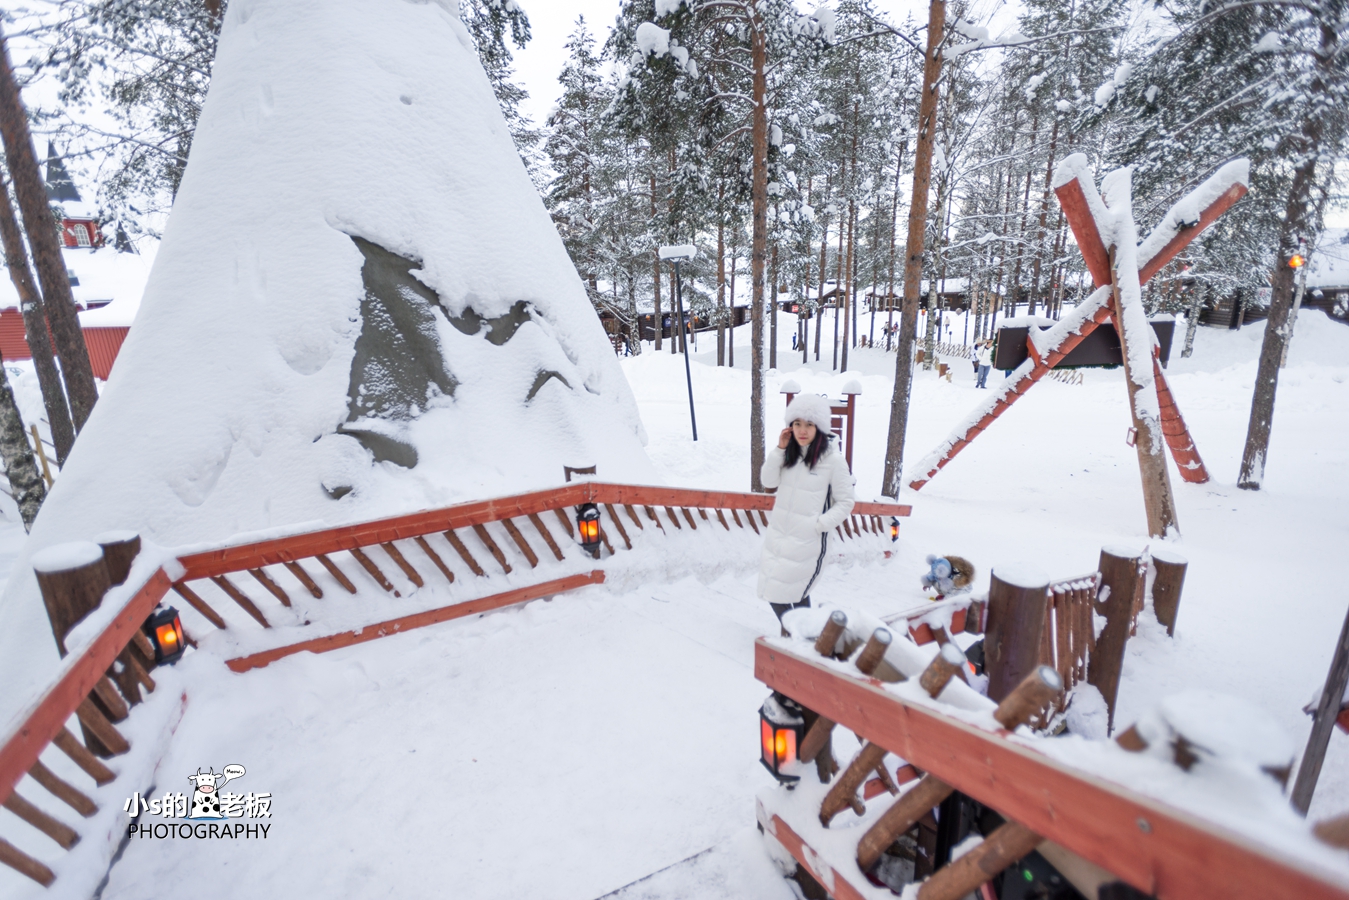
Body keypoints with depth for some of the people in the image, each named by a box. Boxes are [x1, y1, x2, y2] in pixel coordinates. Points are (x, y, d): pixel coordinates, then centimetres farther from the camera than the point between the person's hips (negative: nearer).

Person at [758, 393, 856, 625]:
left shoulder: (833, 459, -12)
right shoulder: (790, 452, 3)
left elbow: (845, 502, -7)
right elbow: (768, 481, -2)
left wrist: (818, 524, -16)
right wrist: (779, 449, -12)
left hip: (807, 540, -6)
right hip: (777, 534, 6)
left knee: (783, 597, -3)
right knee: (772, 592, 14)